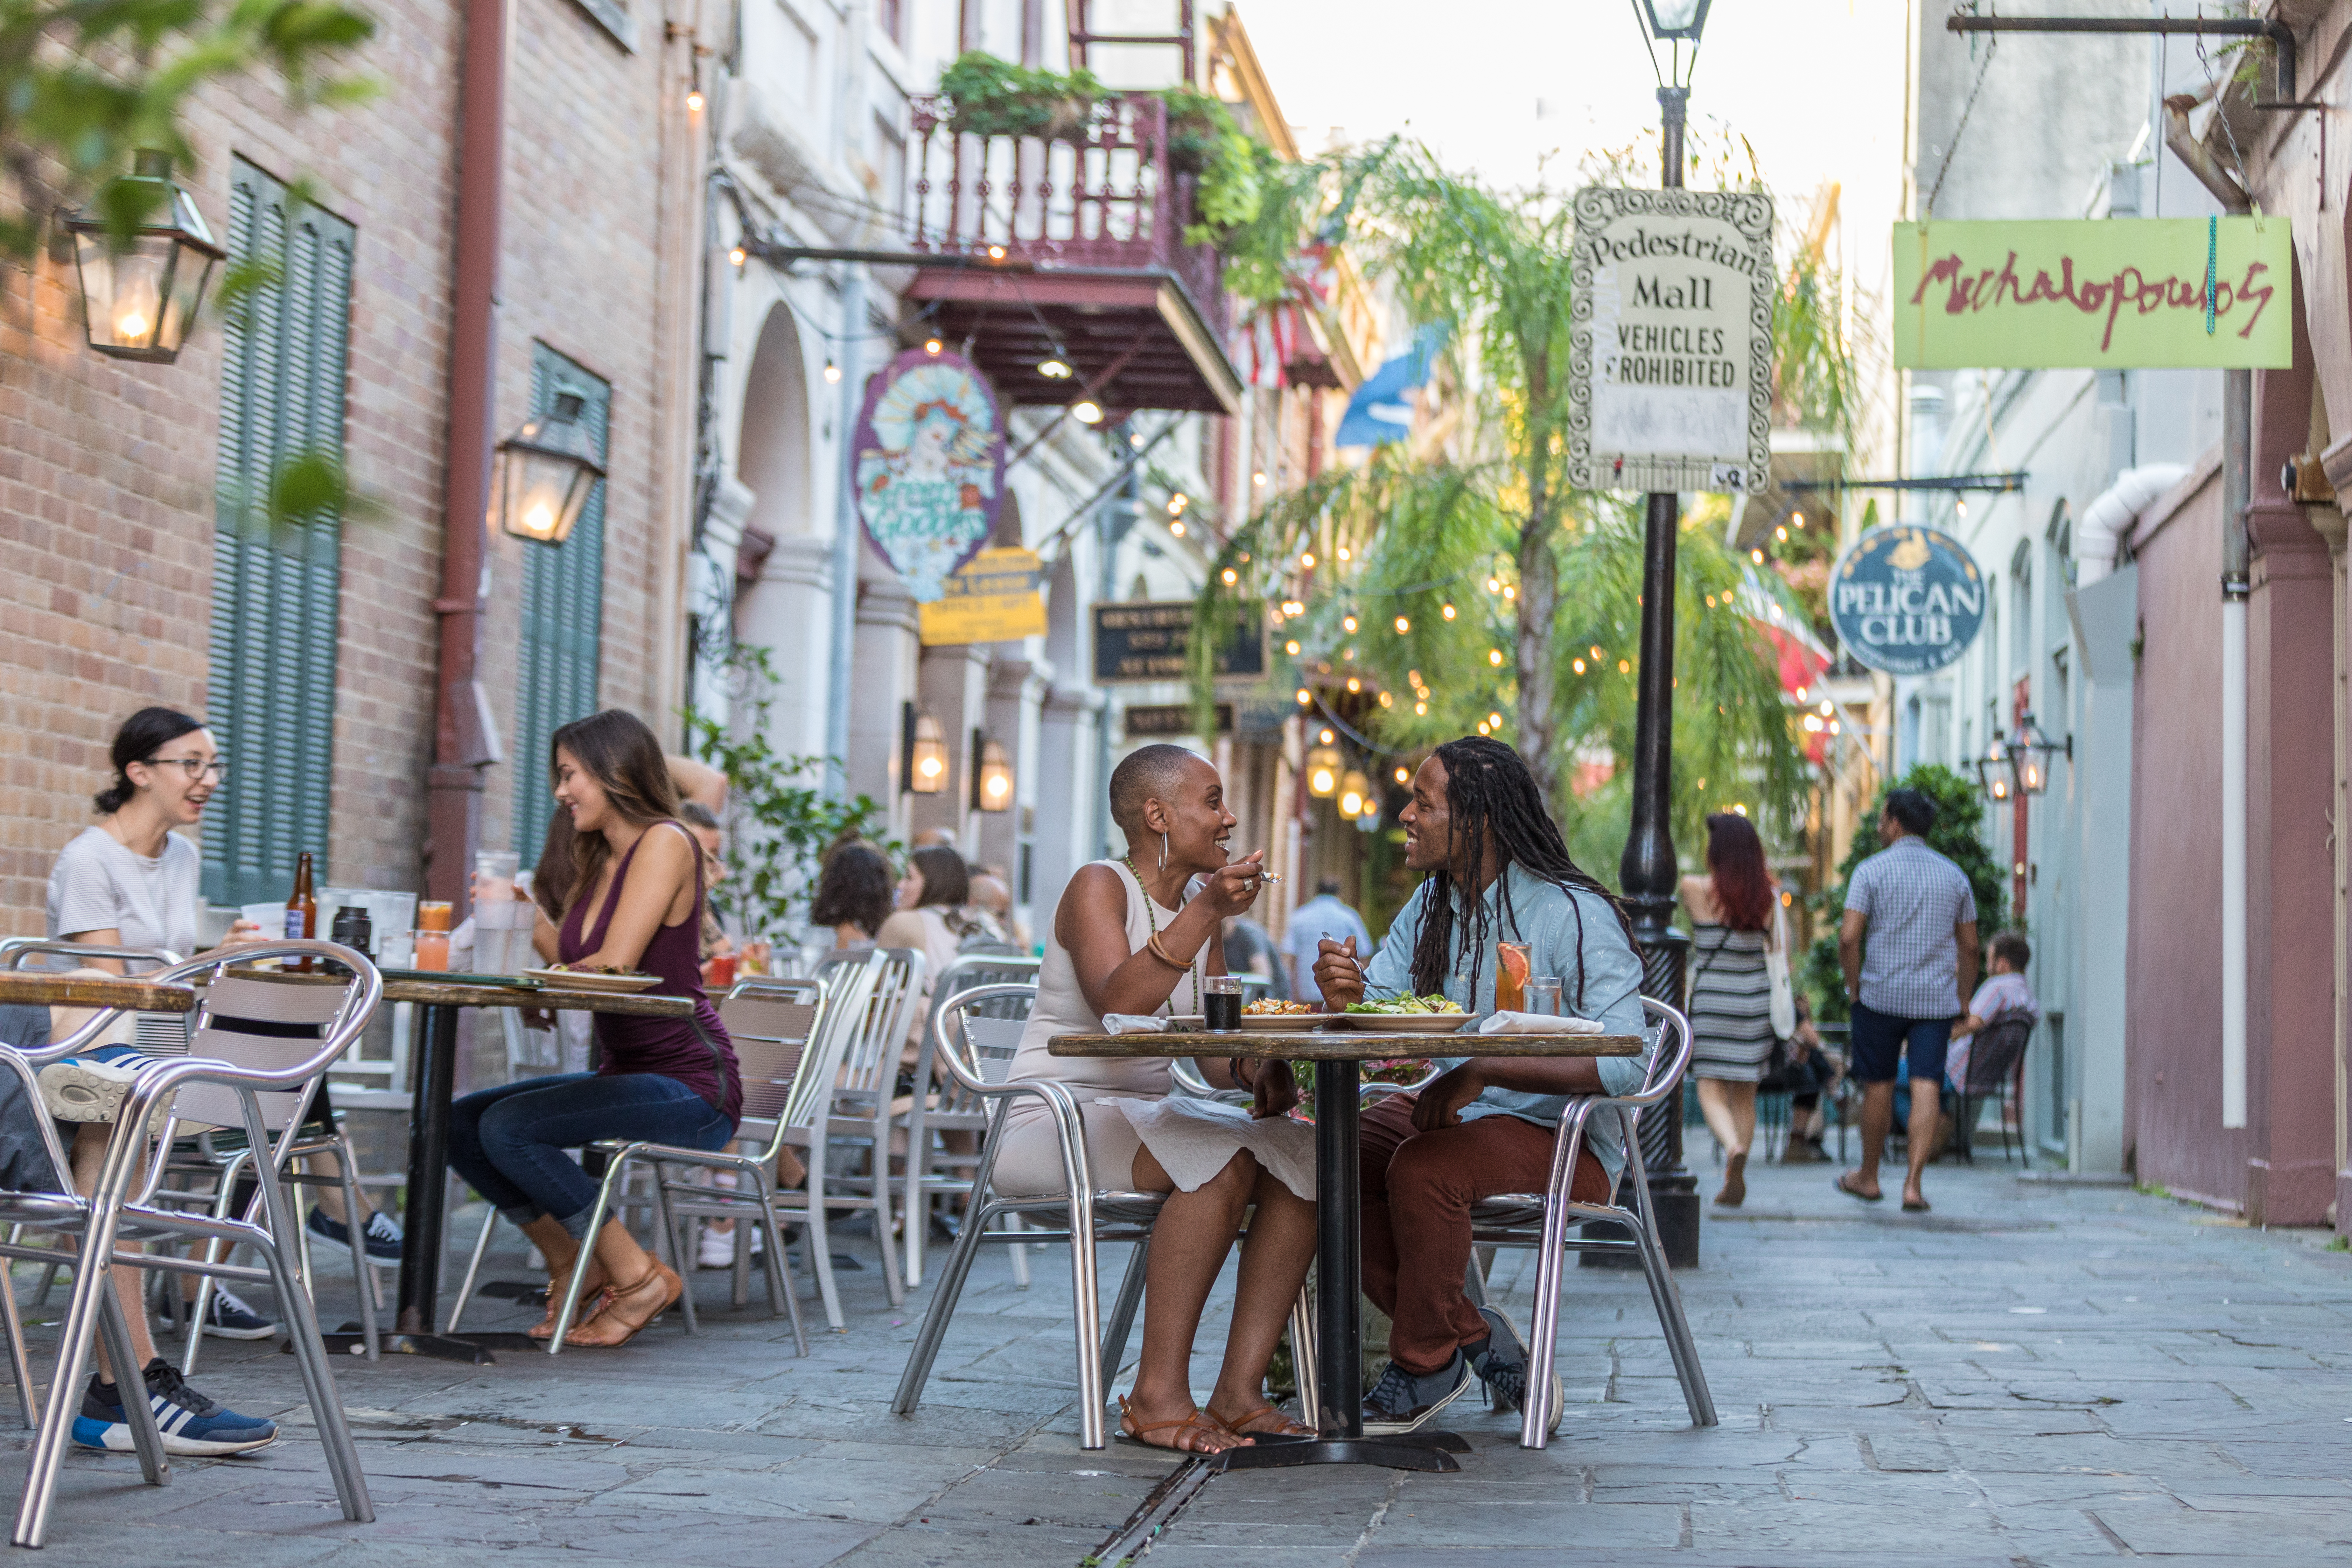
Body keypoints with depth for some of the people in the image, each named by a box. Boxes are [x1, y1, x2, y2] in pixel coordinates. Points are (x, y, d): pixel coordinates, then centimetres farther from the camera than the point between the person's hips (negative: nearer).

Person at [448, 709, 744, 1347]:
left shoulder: (664, 842, -11)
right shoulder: (598, 861, 17)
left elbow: (613, 966, -19)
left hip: (690, 1087, -9)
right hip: (624, 1073, 9)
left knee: (509, 1127, -24)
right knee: (461, 1123, -1)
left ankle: (638, 1276, -12)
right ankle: (574, 1268, 11)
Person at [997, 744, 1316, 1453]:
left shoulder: (1199, 915, 15)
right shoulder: (1099, 887, -8)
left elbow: (1216, 1054, 10)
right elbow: (1117, 1004, -27)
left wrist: (1257, 1070, -13)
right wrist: (1204, 912, -30)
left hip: (1143, 1120, 8)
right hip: (1054, 1121, -8)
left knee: (1301, 1157, -14)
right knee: (1220, 1163, -32)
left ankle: (1239, 1390, -17)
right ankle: (1159, 1396, -27)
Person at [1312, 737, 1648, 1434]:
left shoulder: (1575, 914, -15)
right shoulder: (1429, 906, 8)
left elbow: (1622, 1062, -25)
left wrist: (1480, 1074, -33)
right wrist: (1346, 996, -23)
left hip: (1564, 1137, -7)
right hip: (1452, 1112, 7)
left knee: (1421, 1170, -32)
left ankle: (1424, 1366, -10)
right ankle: (1470, 1335, -2)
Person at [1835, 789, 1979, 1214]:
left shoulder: (1871, 871, -5)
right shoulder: (1954, 875, 7)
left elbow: (1849, 937, -12)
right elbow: (1969, 946, 11)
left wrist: (1853, 987, 0)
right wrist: (1964, 999, 19)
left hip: (1881, 996, -2)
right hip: (1937, 999, 2)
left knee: (1878, 1087, 10)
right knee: (1926, 1086, -3)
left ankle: (1868, 1178, 24)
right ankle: (1913, 1185, -11)